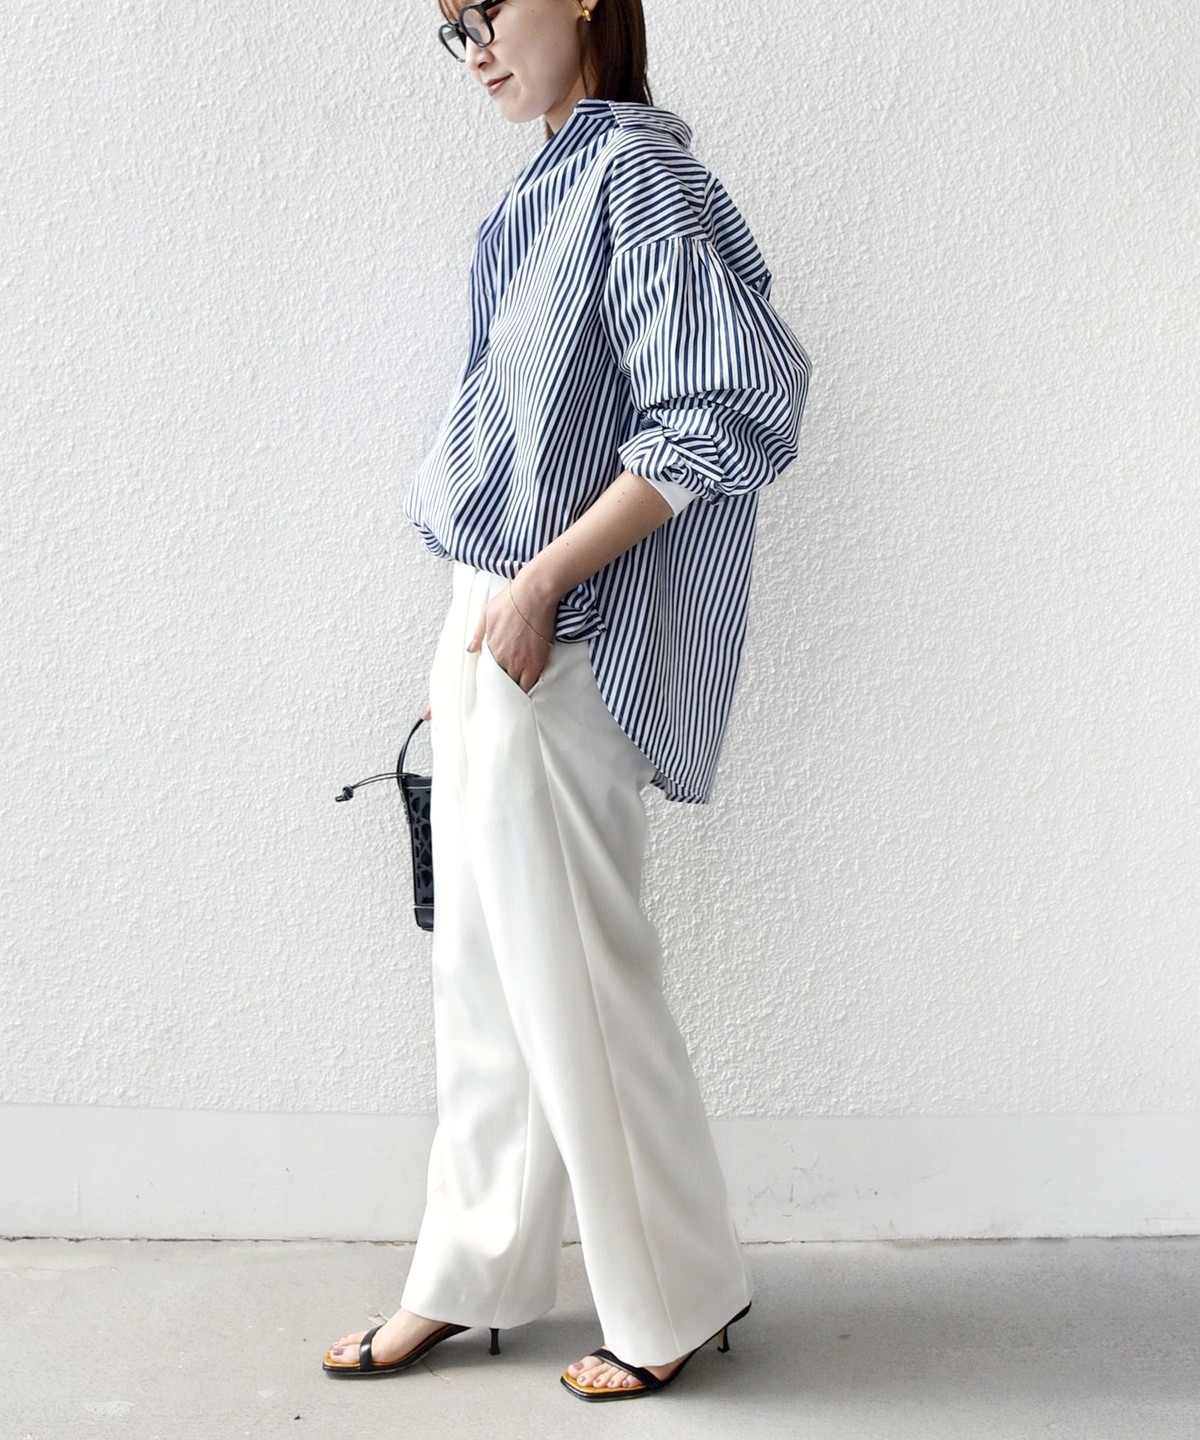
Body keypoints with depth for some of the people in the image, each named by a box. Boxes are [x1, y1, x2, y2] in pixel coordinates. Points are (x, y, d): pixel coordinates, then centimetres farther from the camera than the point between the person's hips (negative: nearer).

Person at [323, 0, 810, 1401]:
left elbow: (728, 410, -20)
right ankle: (467, 1281, 28)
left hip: (555, 644, -9)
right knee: (485, 976, 15)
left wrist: (541, 584, -20)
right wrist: (479, 628, 18)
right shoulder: (558, 186, 15)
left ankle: (676, 1304, 19)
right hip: (492, 629, 9)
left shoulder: (637, 171, -12)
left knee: (573, 983, 0)